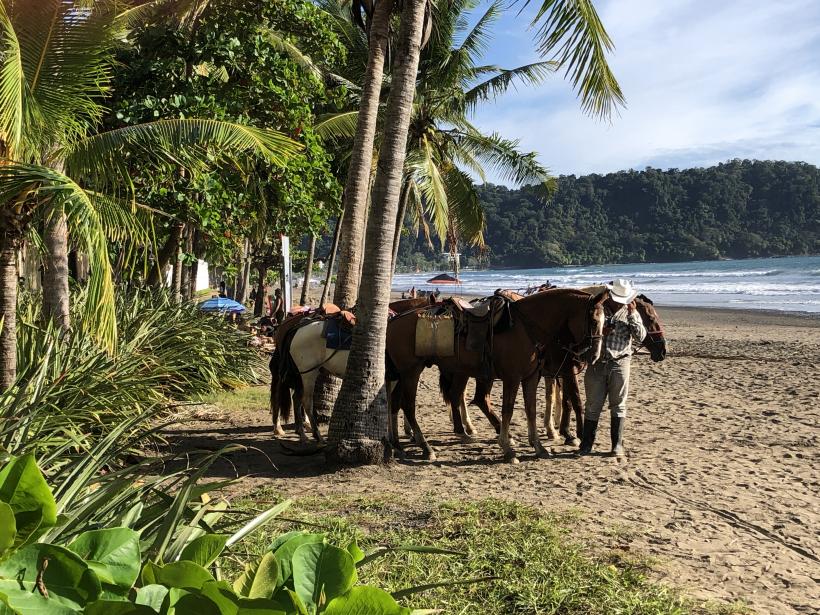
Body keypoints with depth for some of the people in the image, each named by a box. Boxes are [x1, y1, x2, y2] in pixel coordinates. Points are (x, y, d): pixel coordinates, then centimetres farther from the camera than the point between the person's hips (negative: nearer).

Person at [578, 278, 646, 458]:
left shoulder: (631, 313, 4)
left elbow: (640, 337, -7)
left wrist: (632, 315, -15)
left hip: (619, 364, 0)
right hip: (596, 363, 0)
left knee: (618, 405, 4)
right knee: (593, 405, 5)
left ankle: (617, 444, 13)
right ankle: (586, 443, 15)